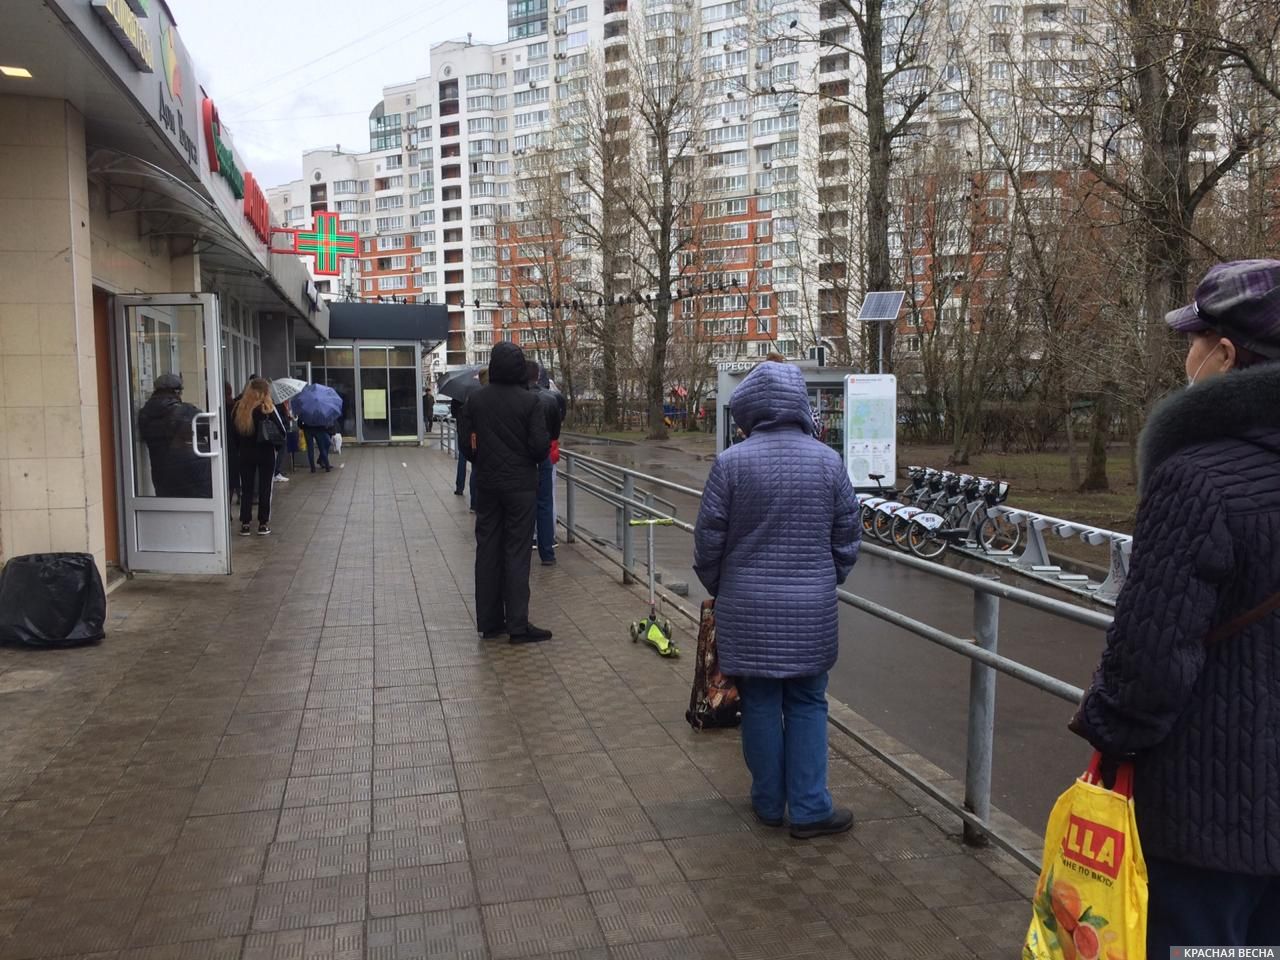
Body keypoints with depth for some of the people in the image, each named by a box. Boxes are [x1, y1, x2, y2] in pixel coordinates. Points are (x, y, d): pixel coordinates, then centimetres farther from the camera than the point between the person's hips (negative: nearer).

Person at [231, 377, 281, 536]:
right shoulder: (267, 410, -14)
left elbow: (234, 433, 2)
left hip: (245, 454, 3)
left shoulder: (238, 408, -3)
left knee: (246, 489, 10)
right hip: (265, 454, -3)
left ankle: (245, 524, 10)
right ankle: (263, 524, 10)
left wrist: (238, 451, 9)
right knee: (265, 488, 7)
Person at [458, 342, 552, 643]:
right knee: (517, 552, 0)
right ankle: (517, 625, 1)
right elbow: (541, 445, -13)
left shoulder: (475, 399, -1)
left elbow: (465, 442, 1)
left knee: (487, 550, 10)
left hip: (486, 484, 4)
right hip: (520, 485, -3)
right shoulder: (529, 401, -12)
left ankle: (489, 622, 14)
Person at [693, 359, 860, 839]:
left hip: (748, 606, -1)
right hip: (812, 609, 1)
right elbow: (848, 538, 4)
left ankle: (769, 803, 24)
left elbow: (708, 539, -6)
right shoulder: (828, 461, -2)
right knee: (807, 703, 12)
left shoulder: (731, 462, -10)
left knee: (760, 703, 11)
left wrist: (719, 589, 12)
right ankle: (809, 808, 15)